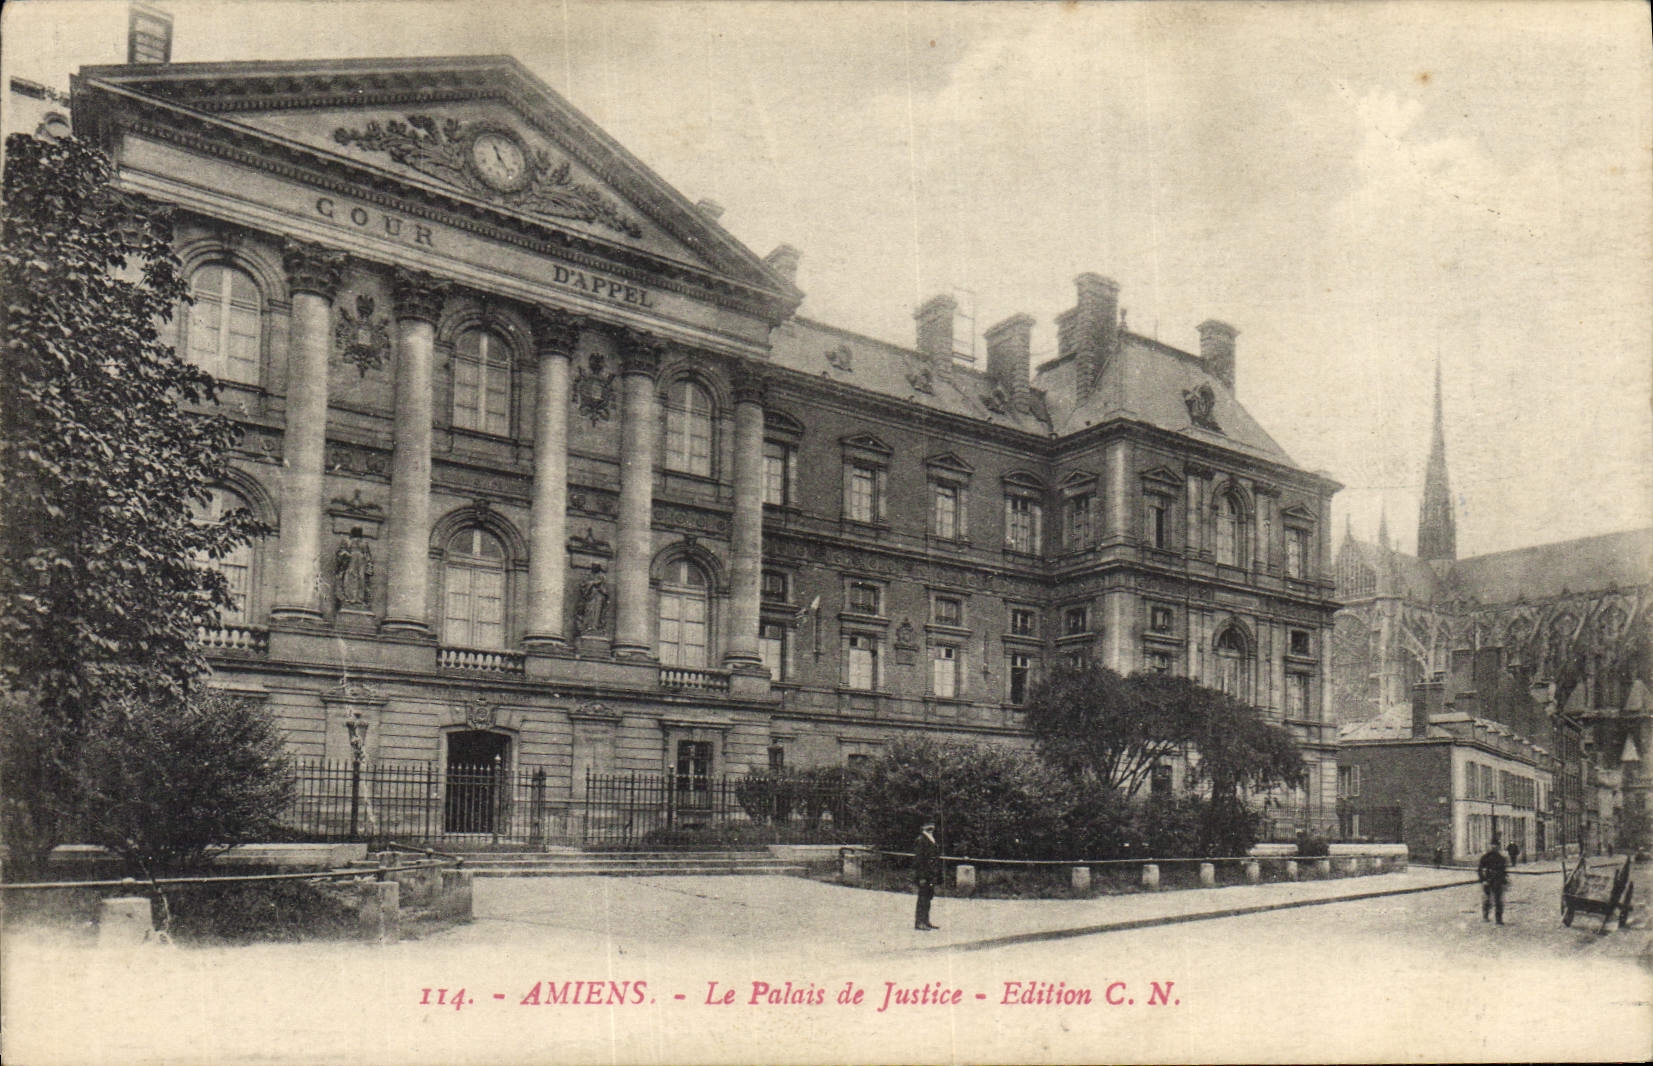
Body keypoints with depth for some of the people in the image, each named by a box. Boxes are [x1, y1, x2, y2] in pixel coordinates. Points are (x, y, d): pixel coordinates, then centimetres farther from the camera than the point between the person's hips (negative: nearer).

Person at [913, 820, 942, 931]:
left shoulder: (932, 841, 17)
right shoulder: (920, 841, -12)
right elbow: (918, 860, -17)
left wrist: (938, 875, 21)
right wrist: (921, 877, -20)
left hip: (931, 875, 9)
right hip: (924, 875, -9)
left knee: (928, 897, 13)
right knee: (923, 898, -7)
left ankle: (925, 922, 19)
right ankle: (919, 922, -4)